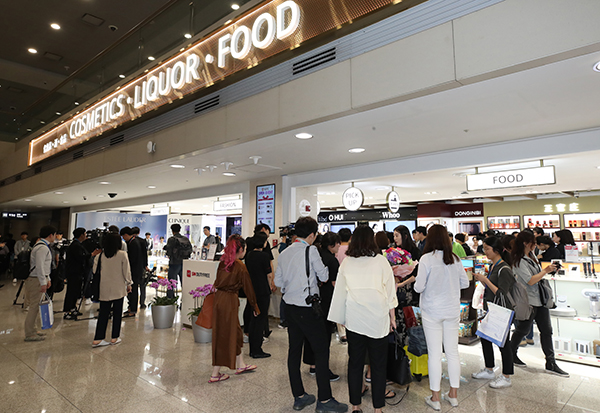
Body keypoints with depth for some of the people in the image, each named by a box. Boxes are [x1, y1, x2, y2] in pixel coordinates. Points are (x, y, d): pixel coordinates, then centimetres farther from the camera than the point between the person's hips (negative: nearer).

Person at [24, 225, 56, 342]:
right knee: (35, 306, -5)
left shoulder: (44, 246, 15)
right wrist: (43, 283, -22)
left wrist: (47, 279, 21)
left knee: (35, 306, 17)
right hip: (36, 280, -11)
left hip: (41, 278, 11)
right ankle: (29, 334, 2)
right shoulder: (42, 248, -18)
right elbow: (39, 266, -23)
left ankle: (32, 330, 27)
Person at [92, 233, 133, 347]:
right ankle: (114, 338, 15)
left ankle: (97, 339, 9)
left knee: (103, 313, 9)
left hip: (104, 288, 3)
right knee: (117, 313, 8)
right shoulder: (122, 255, -10)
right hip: (118, 288, -3)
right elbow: (126, 271, -6)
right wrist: (129, 284, 8)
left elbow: (94, 270, 7)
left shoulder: (100, 255, 0)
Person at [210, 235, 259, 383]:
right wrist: (255, 307, 2)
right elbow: (248, 287, -6)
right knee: (225, 336, 4)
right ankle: (215, 374, 14)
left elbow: (218, 281, 12)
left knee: (235, 332, 20)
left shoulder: (223, 262, 6)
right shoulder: (240, 266, -13)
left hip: (219, 297, 7)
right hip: (229, 300, -7)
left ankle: (240, 365, 35)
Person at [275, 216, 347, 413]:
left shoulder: (284, 253, 7)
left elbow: (278, 281, 10)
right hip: (306, 308, -7)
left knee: (294, 350, 13)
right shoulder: (310, 250, -12)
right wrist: (323, 268, 13)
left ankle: (299, 397, 24)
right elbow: (324, 276, -6)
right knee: (321, 350, 3)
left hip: (290, 306, 7)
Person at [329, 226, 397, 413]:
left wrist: (341, 319, 17)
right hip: (377, 317, -1)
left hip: (354, 318, 1)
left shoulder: (346, 263, 2)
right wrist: (392, 315, 12)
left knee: (355, 362, 11)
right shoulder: (380, 260, -2)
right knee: (378, 364, 9)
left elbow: (340, 292, 8)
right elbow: (389, 288, 2)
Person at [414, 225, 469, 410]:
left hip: (432, 311, -4)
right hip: (452, 311, 4)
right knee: (453, 352, 14)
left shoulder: (426, 258, -15)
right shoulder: (455, 259, -2)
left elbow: (419, 287, -14)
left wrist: (416, 283, 7)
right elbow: (465, 283, 7)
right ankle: (453, 395, 28)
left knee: (434, 354, 5)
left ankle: (435, 398, 16)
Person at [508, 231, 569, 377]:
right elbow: (530, 281, -22)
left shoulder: (531, 255, 8)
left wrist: (549, 269, 9)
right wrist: (546, 270, -18)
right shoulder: (518, 261, -19)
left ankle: (551, 363, 15)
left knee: (546, 330, 8)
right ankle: (511, 355, 26)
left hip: (540, 297, 8)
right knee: (522, 329, 7)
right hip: (528, 300, -8)